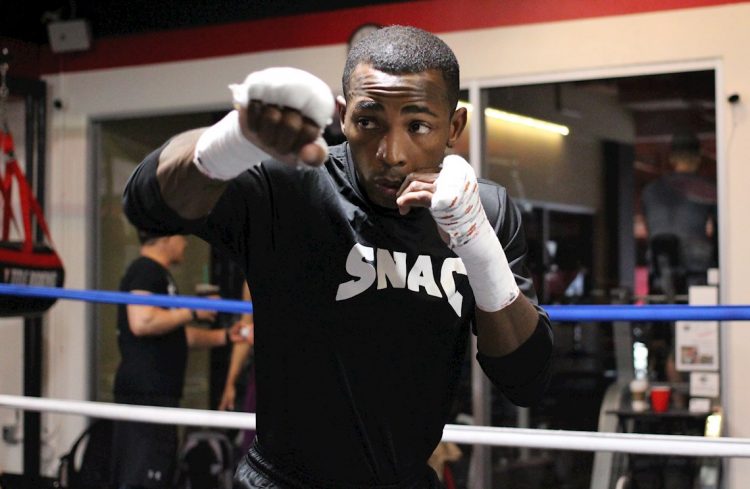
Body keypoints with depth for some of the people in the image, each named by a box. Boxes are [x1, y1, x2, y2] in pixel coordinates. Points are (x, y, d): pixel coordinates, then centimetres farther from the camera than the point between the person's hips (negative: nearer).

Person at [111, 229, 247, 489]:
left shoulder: (159, 273, 23)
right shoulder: (146, 270, -10)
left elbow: (178, 336, 29)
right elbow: (142, 322, -26)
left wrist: (226, 336, 22)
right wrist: (192, 313, -15)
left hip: (158, 391, 11)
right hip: (145, 390, -11)